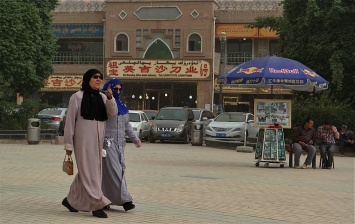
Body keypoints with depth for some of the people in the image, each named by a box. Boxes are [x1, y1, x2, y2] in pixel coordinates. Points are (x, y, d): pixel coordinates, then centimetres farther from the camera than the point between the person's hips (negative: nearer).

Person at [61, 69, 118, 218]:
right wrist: (68, 144, -6)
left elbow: (112, 113, -3)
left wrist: (110, 98, -20)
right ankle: (97, 205, -8)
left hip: (98, 139, 6)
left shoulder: (102, 97, 11)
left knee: (89, 170, 12)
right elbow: (70, 120, -4)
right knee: (88, 170, -7)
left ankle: (71, 200, 26)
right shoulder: (77, 97, -4)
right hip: (83, 138, -6)